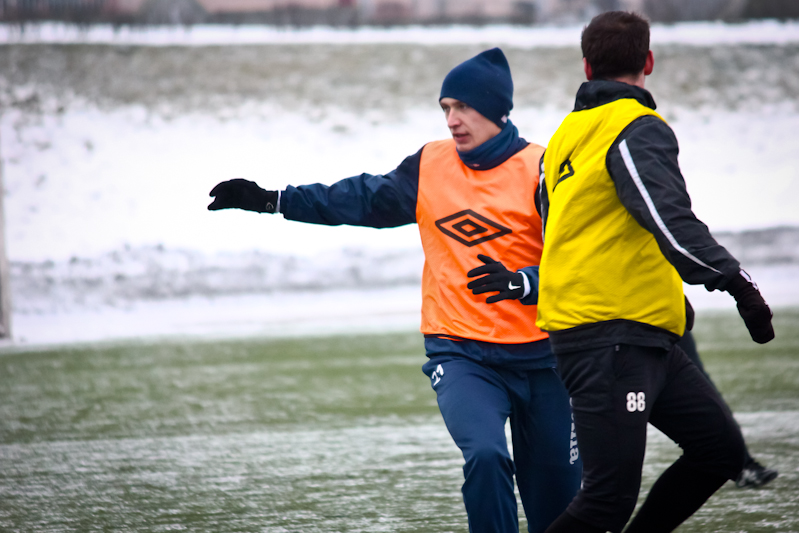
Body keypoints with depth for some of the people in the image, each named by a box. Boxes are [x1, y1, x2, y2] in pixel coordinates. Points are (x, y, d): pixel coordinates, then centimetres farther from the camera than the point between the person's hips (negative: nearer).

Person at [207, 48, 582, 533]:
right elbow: (364, 199, 15)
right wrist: (270, 200, 12)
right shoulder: (430, 165, 5)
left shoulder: (542, 171, -8)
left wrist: (519, 282, -30)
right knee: (485, 455, -26)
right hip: (461, 352, 1)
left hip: (540, 359, -1)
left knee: (556, 493, 6)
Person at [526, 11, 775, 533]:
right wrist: (736, 282, -29)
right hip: (613, 339, -9)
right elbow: (671, 223, -24)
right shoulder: (637, 130, -10)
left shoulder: (565, 137, 17)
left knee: (721, 448, 10)